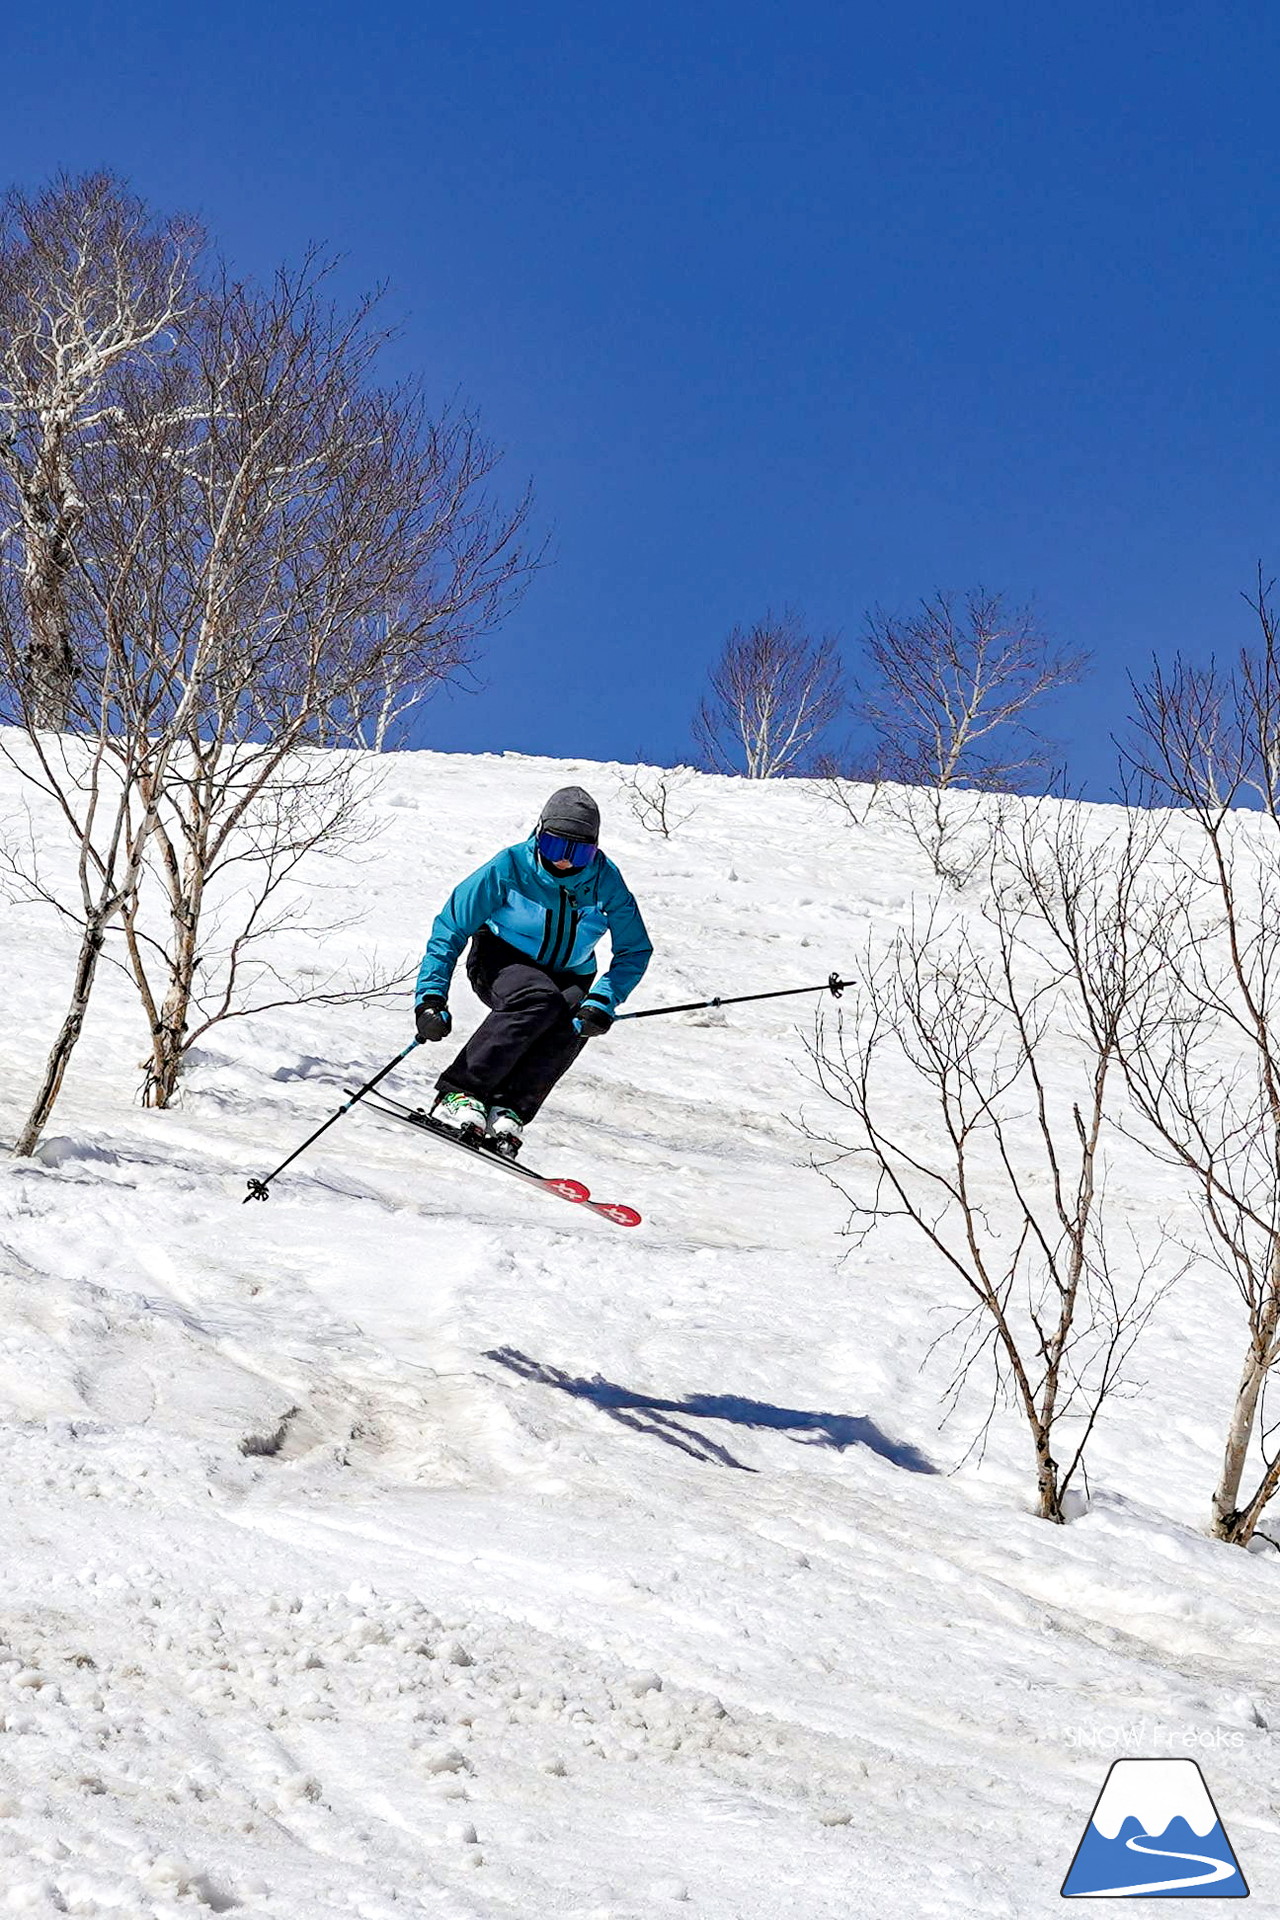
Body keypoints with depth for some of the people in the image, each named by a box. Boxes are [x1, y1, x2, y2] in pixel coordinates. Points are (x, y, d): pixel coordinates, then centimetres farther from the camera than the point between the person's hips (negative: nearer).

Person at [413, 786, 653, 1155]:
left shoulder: (605, 880, -13)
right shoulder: (511, 867, -19)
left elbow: (634, 950, -7)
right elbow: (451, 927, -15)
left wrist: (602, 1001, -25)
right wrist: (431, 996, -26)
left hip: (568, 978, 3)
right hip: (502, 960, -3)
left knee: (574, 1024, -33)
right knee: (540, 1001, -37)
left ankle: (509, 1111, -34)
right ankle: (459, 1093, -35)